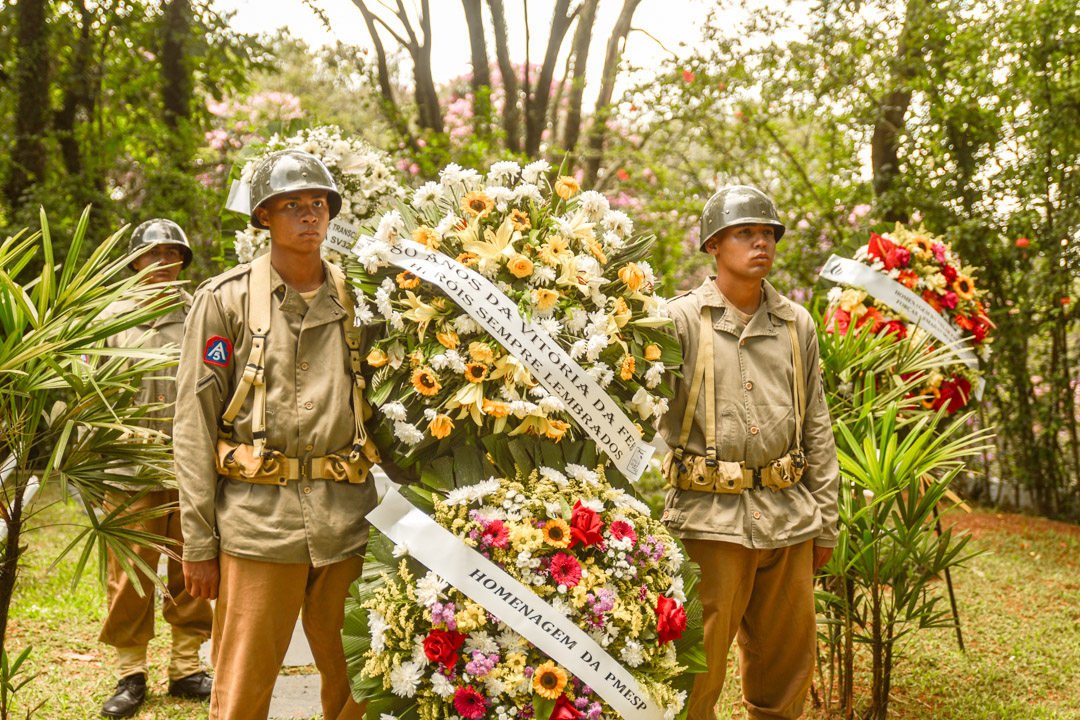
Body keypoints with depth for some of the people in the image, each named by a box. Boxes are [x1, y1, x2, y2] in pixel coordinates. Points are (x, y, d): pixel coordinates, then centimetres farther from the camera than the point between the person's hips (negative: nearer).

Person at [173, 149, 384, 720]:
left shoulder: (356, 300, 12)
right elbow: (194, 422, 0)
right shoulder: (225, 300, 3)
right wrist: (198, 542, -4)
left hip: (349, 523, 3)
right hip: (258, 521, -3)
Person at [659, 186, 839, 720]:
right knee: (696, 671, -1)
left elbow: (817, 427, 15)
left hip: (787, 516, 4)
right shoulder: (681, 320, -1)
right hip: (710, 516, -4)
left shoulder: (797, 324, 12)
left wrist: (825, 522, 13)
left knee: (787, 666, 13)